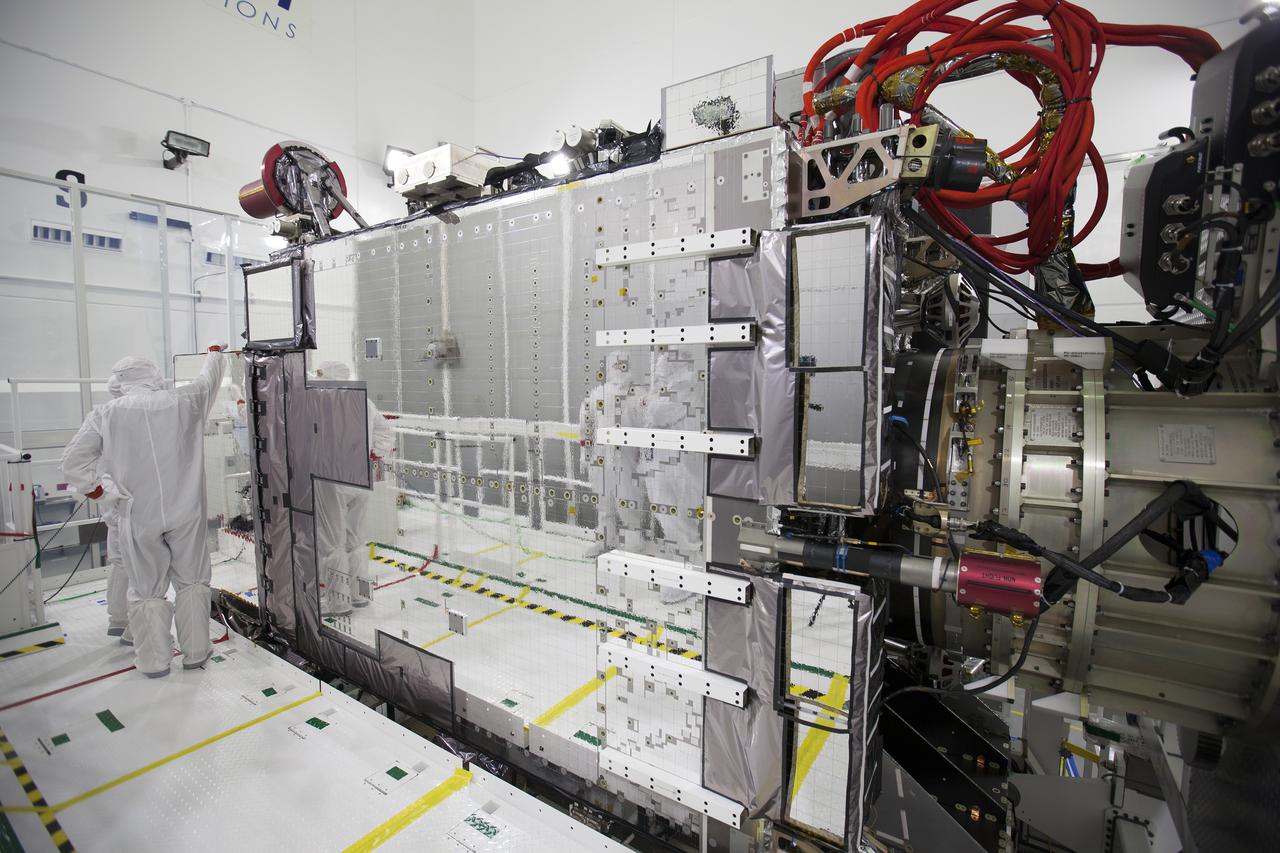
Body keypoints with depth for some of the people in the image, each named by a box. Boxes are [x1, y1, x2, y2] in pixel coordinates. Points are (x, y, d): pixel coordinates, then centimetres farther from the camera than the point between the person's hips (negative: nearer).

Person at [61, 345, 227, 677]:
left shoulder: (105, 414, -5)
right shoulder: (184, 400, -5)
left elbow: (74, 463, -3)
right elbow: (208, 380, 16)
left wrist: (101, 492, 10)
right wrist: (215, 352, 34)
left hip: (138, 516, 0)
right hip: (186, 512, 0)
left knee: (148, 591, 12)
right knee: (191, 583, 13)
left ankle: (155, 661, 23)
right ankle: (195, 653, 22)